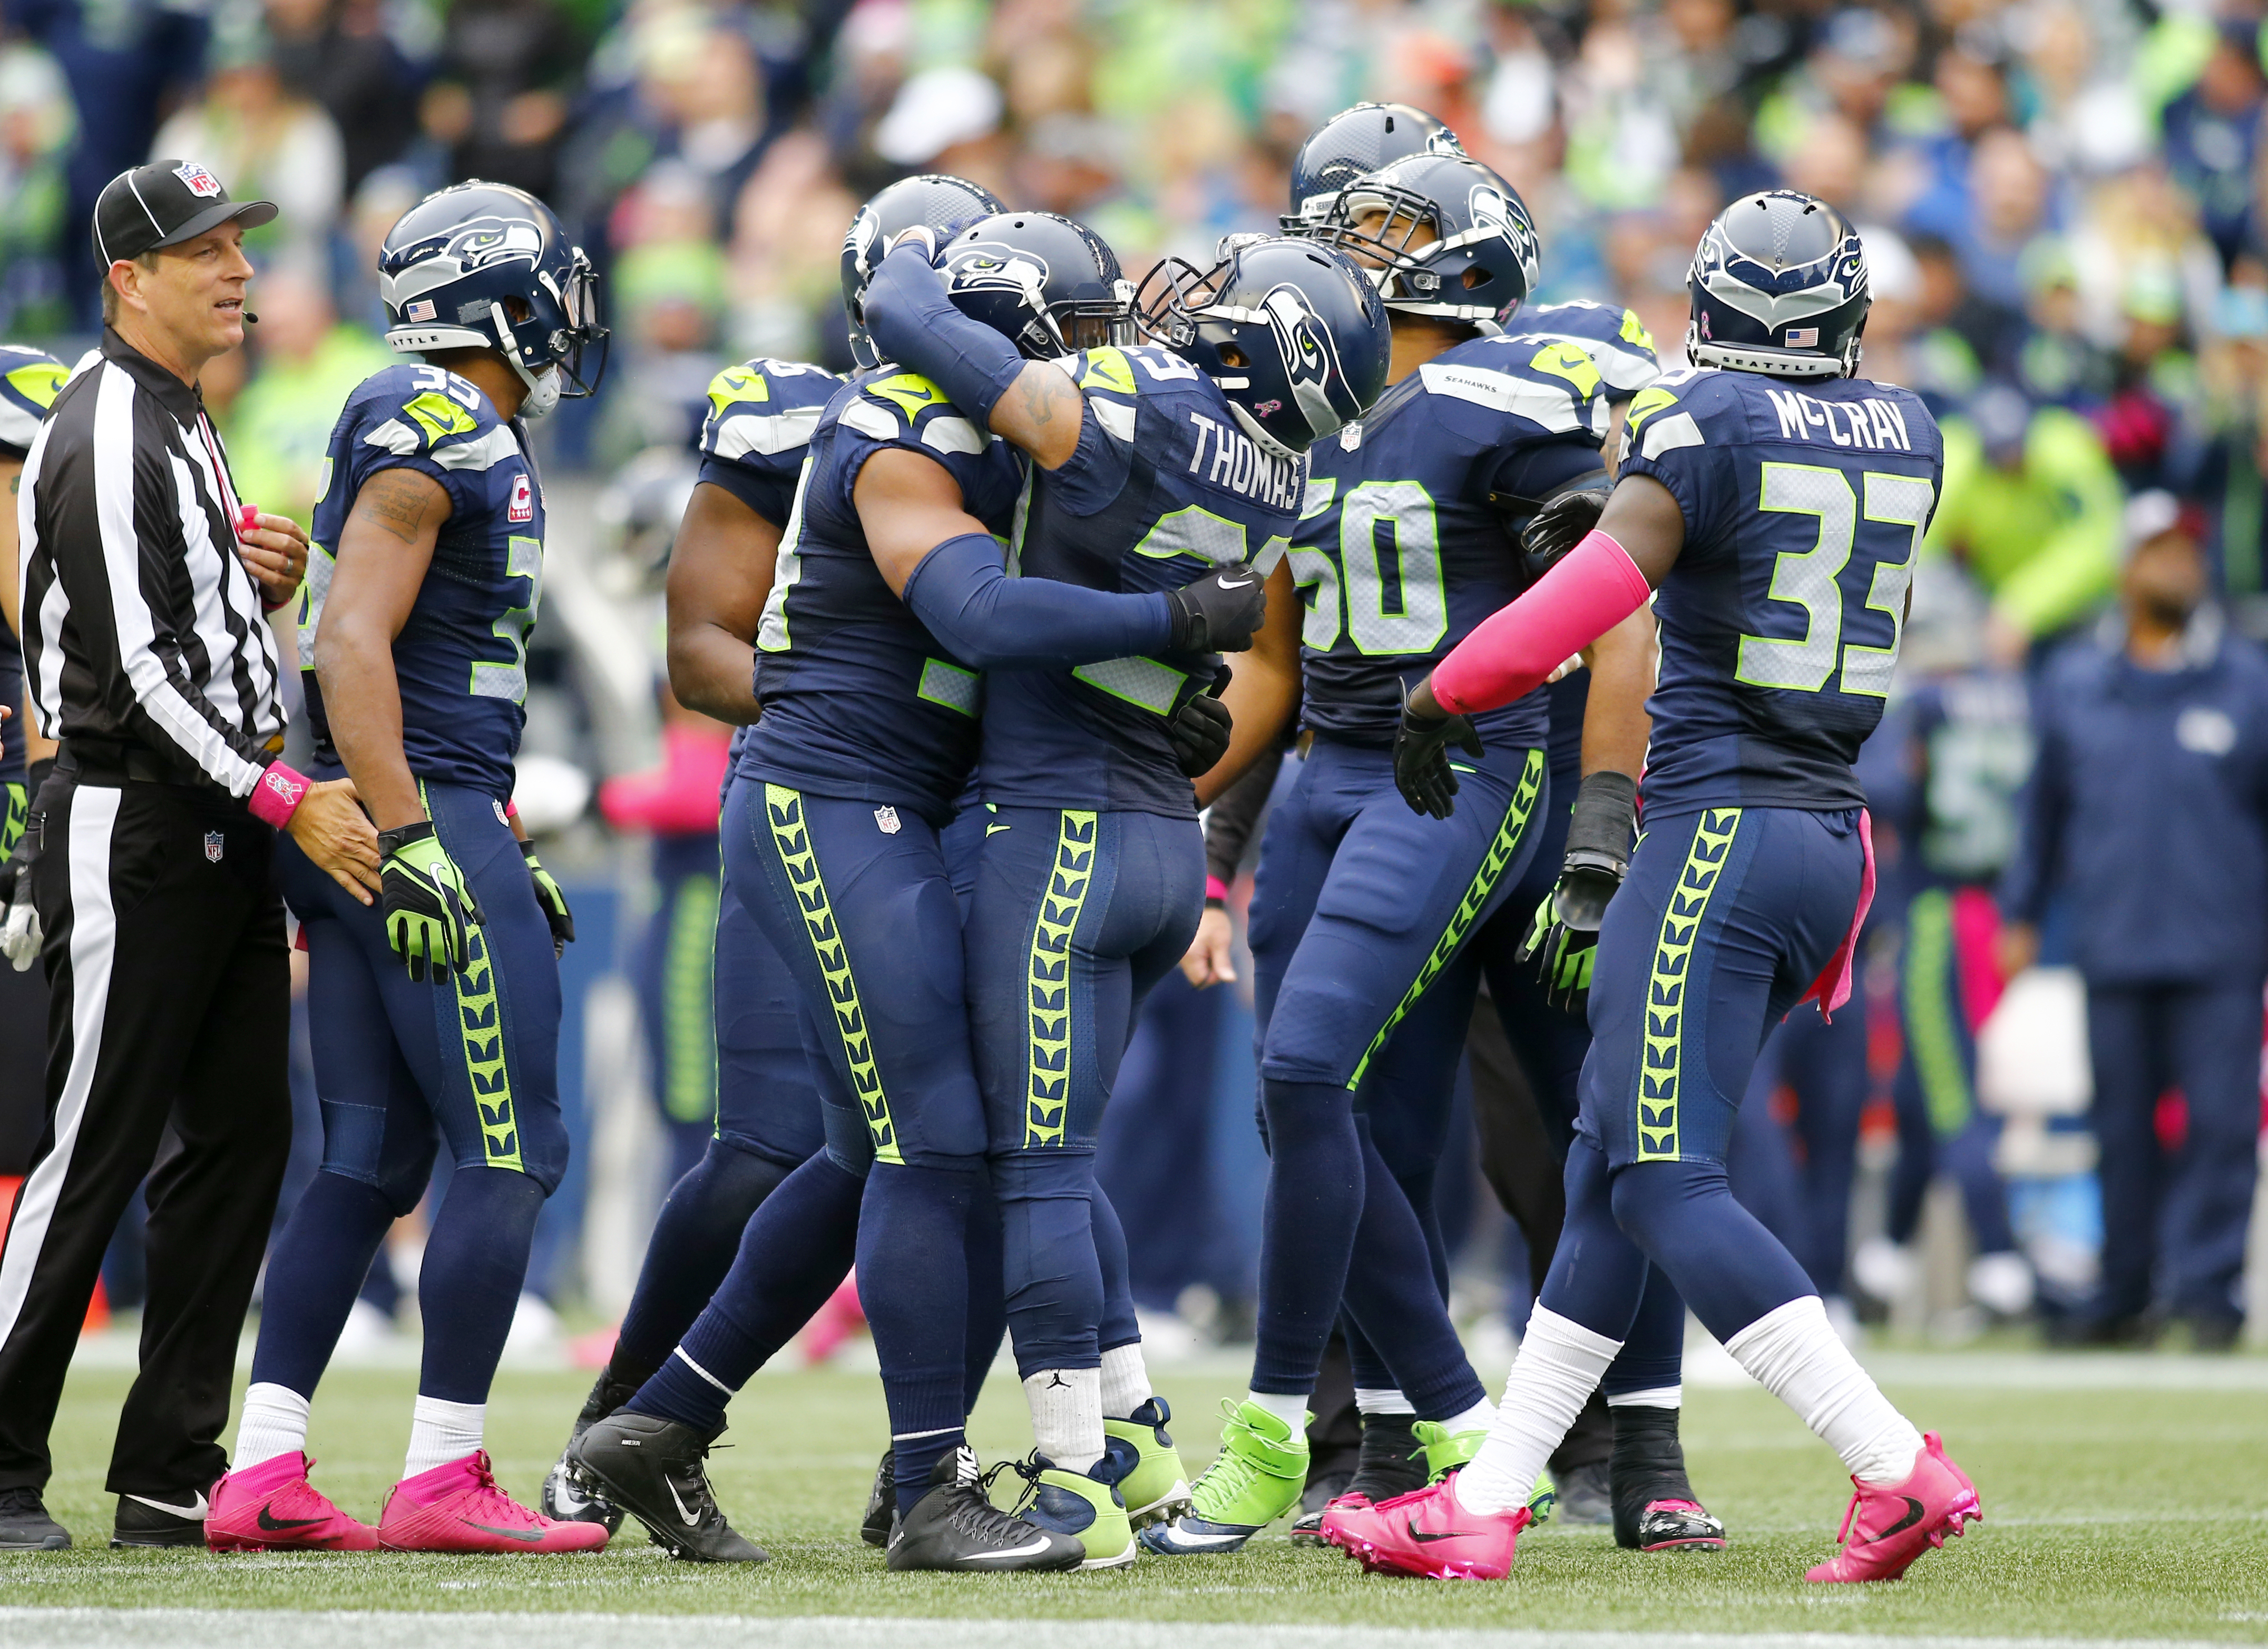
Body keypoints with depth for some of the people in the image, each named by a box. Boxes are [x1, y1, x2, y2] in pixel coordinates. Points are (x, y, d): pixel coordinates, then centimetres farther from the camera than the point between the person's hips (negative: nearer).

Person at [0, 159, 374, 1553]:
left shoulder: (189, 429, 17)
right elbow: (138, 672, -20)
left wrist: (263, 578, 2)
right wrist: (290, 803, -23)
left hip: (224, 839, 10)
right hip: (131, 830, -10)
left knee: (242, 1135, 8)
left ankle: (173, 1471, 12)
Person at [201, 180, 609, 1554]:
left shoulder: (468, 443, 19)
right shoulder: (434, 434, -12)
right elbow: (351, 645, -20)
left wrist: (512, 853, 28)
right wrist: (412, 845, -24)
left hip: (427, 826, 10)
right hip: (421, 814, -10)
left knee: (373, 1160, 9)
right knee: (508, 1154, -6)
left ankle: (261, 1477, 6)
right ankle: (443, 1480, -5)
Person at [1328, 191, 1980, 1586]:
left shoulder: (1705, 422, -11)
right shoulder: (1908, 436, 10)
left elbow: (1601, 583, -22)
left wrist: (1445, 695, -10)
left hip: (1720, 831, -8)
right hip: (1829, 837, 8)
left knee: (1666, 1180, -8)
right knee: (1613, 1162, 12)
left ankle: (1897, 1468, -18)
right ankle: (1487, 1504, 14)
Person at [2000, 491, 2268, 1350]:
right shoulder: (2073, 685, 10)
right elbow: (2044, 806, 18)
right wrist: (2021, 914, 17)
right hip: (2113, 950, 2)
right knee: (2122, 1128, 6)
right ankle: (2124, 1292, 14)